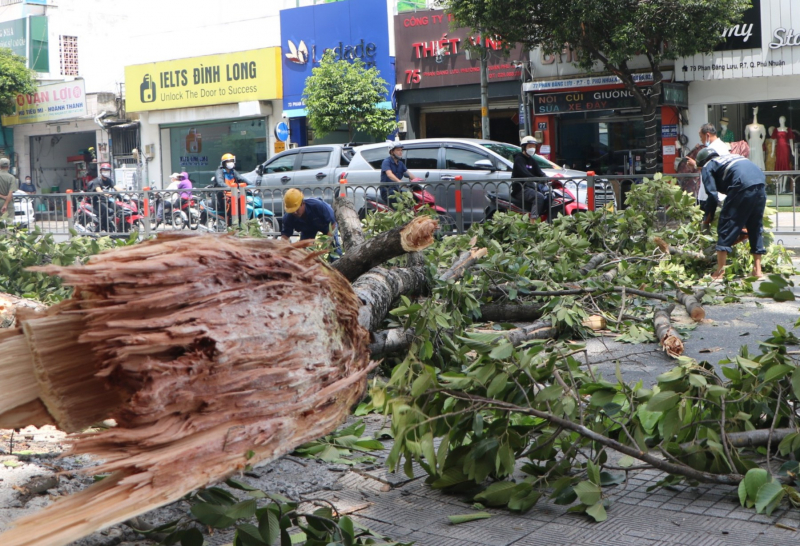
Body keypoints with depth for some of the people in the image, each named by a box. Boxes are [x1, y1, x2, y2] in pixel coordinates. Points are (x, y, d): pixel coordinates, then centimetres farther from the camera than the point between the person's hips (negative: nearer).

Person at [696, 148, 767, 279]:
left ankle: (719, 272, -1)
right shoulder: (730, 157, 35)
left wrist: (707, 218, 16)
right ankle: (757, 270, 17)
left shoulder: (707, 167, 16)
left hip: (743, 187, -7)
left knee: (726, 228, 1)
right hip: (761, 184, 7)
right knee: (755, 228, 17)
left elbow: (713, 195, 4)